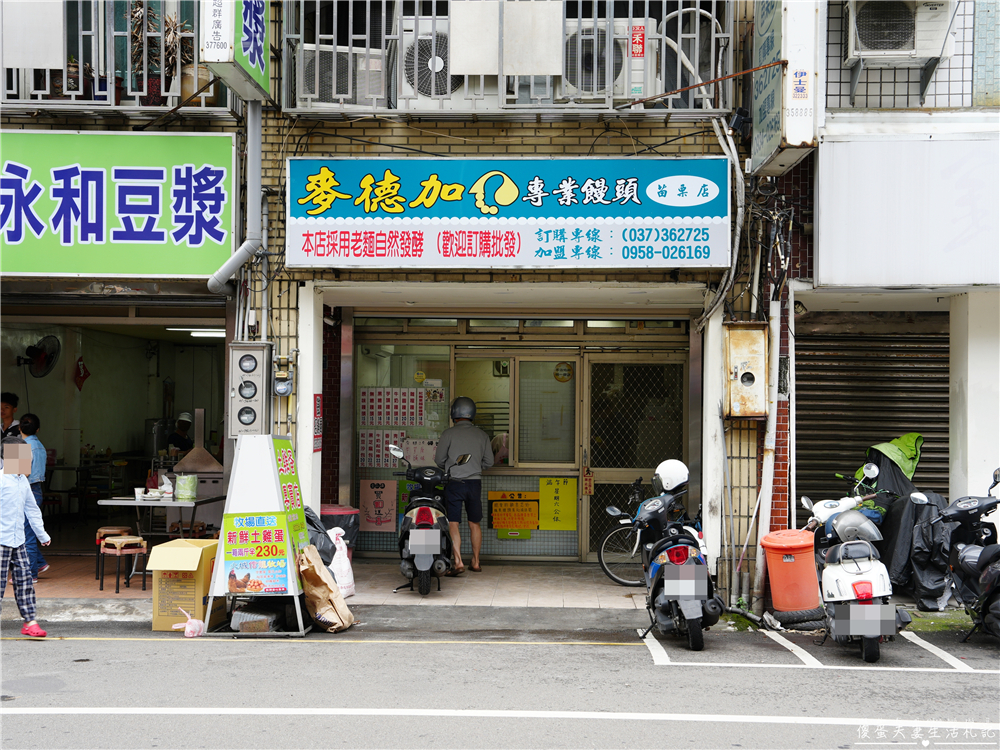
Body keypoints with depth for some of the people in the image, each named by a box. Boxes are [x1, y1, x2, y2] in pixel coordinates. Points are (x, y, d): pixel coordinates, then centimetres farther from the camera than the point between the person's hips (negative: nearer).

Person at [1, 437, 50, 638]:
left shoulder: (23, 481, 13)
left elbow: (32, 509, 22)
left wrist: (42, 534, 25)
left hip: (18, 541, 7)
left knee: (24, 579, 6)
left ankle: (30, 621, 8)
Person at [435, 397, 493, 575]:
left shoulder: (449, 433, -6)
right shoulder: (482, 435, 4)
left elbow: (439, 459, -1)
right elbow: (489, 462, 8)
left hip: (454, 482, -4)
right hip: (475, 482, 4)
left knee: (453, 524, -3)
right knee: (475, 523, 15)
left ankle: (458, 562, -13)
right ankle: (475, 562, 22)